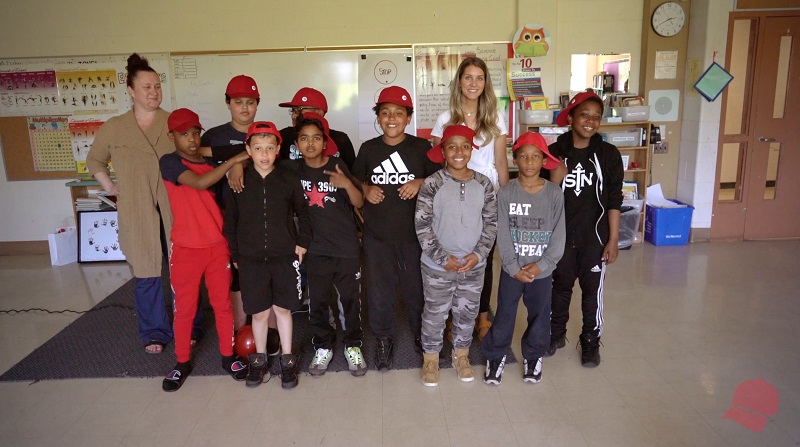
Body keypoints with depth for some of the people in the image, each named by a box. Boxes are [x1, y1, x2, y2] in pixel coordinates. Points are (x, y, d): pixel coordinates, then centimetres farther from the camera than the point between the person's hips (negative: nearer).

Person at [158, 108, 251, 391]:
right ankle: (182, 363, 25)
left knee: (223, 304, 9)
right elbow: (199, 183, -23)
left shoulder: (210, 165, 8)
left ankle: (228, 357, 24)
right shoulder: (169, 162, -6)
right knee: (184, 308, 8)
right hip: (185, 249, -3)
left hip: (218, 246, 4)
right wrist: (234, 160, -21)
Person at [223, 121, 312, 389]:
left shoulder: (289, 179, -3)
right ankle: (259, 359, 29)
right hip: (250, 259, 1)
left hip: (284, 256, 0)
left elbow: (303, 212, 8)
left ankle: (287, 359, 24)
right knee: (259, 312, 10)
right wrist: (234, 254, 3)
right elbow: (230, 221, 4)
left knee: (283, 308, 9)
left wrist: (303, 242, 1)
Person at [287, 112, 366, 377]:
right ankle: (323, 347, 30)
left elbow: (359, 203, -5)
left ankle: (353, 346, 28)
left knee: (350, 299, 9)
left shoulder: (337, 166, -5)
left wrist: (346, 184, -23)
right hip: (315, 248, 2)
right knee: (317, 301, 10)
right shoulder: (293, 169, -1)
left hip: (346, 246, -1)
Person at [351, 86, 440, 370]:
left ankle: (421, 334, 35)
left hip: (414, 234, -1)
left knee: (417, 288, 11)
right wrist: (366, 189, -5)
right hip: (376, 235, 2)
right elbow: (355, 180, 16)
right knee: (379, 290, 10)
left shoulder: (421, 147, -2)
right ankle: (383, 339, 30)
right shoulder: (368, 149, 4)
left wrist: (421, 182, -14)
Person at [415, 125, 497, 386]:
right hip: (437, 266, -2)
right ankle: (430, 358, 33)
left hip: (474, 265, 3)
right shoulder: (432, 184, -12)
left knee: (467, 312, 18)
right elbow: (422, 225, -12)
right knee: (435, 313, 12)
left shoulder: (483, 184, -3)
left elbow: (491, 223, 1)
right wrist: (443, 257, -16)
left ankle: (461, 355, 40)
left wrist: (478, 254, -10)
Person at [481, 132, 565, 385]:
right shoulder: (506, 193, -8)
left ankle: (533, 357, 36)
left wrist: (541, 265, -13)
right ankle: (495, 356, 28)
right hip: (512, 269, -1)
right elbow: (503, 234, -8)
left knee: (540, 316, 15)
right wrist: (514, 267, -12)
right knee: (504, 315, 9)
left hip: (542, 270, 1)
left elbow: (558, 235, -6)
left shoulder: (554, 194, -6)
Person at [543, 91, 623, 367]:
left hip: (594, 236, -1)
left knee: (592, 289, 9)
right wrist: (554, 181, -19)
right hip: (561, 234, 1)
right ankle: (556, 334, 33)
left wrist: (613, 239, -5)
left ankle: (590, 341, 27)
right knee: (560, 285, 15)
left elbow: (614, 200, -3)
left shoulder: (608, 154, -4)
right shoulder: (555, 152, -3)